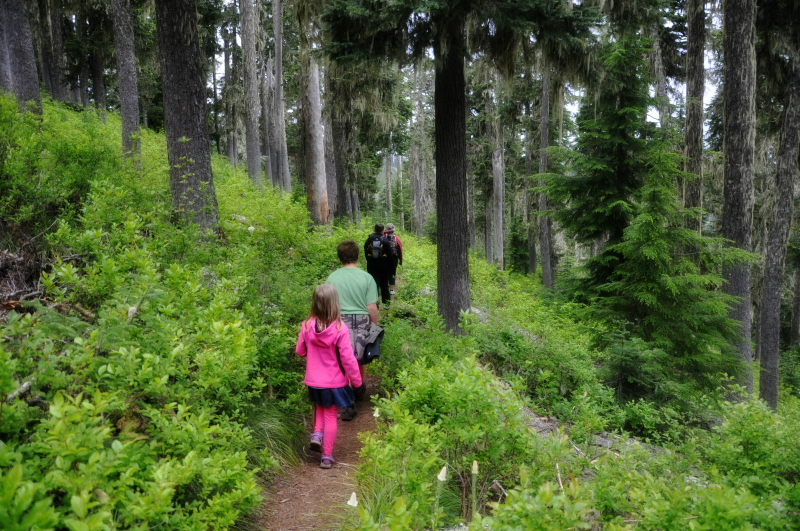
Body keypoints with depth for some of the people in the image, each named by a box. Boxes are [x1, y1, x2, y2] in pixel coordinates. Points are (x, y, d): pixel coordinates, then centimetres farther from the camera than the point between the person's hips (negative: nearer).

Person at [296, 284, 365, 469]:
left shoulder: (307, 326, -11)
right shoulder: (340, 329, -21)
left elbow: (300, 351, 4)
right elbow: (348, 359, -17)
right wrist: (358, 383, -6)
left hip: (314, 381, 3)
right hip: (334, 382, -3)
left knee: (320, 407, 29)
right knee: (330, 416, 11)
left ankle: (317, 433, 8)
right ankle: (327, 456, 17)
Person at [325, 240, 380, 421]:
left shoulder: (332, 278, -1)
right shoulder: (366, 278, -5)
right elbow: (372, 308, -6)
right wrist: (376, 326, 7)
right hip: (362, 323, 0)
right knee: (361, 362, 22)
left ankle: (347, 405, 2)